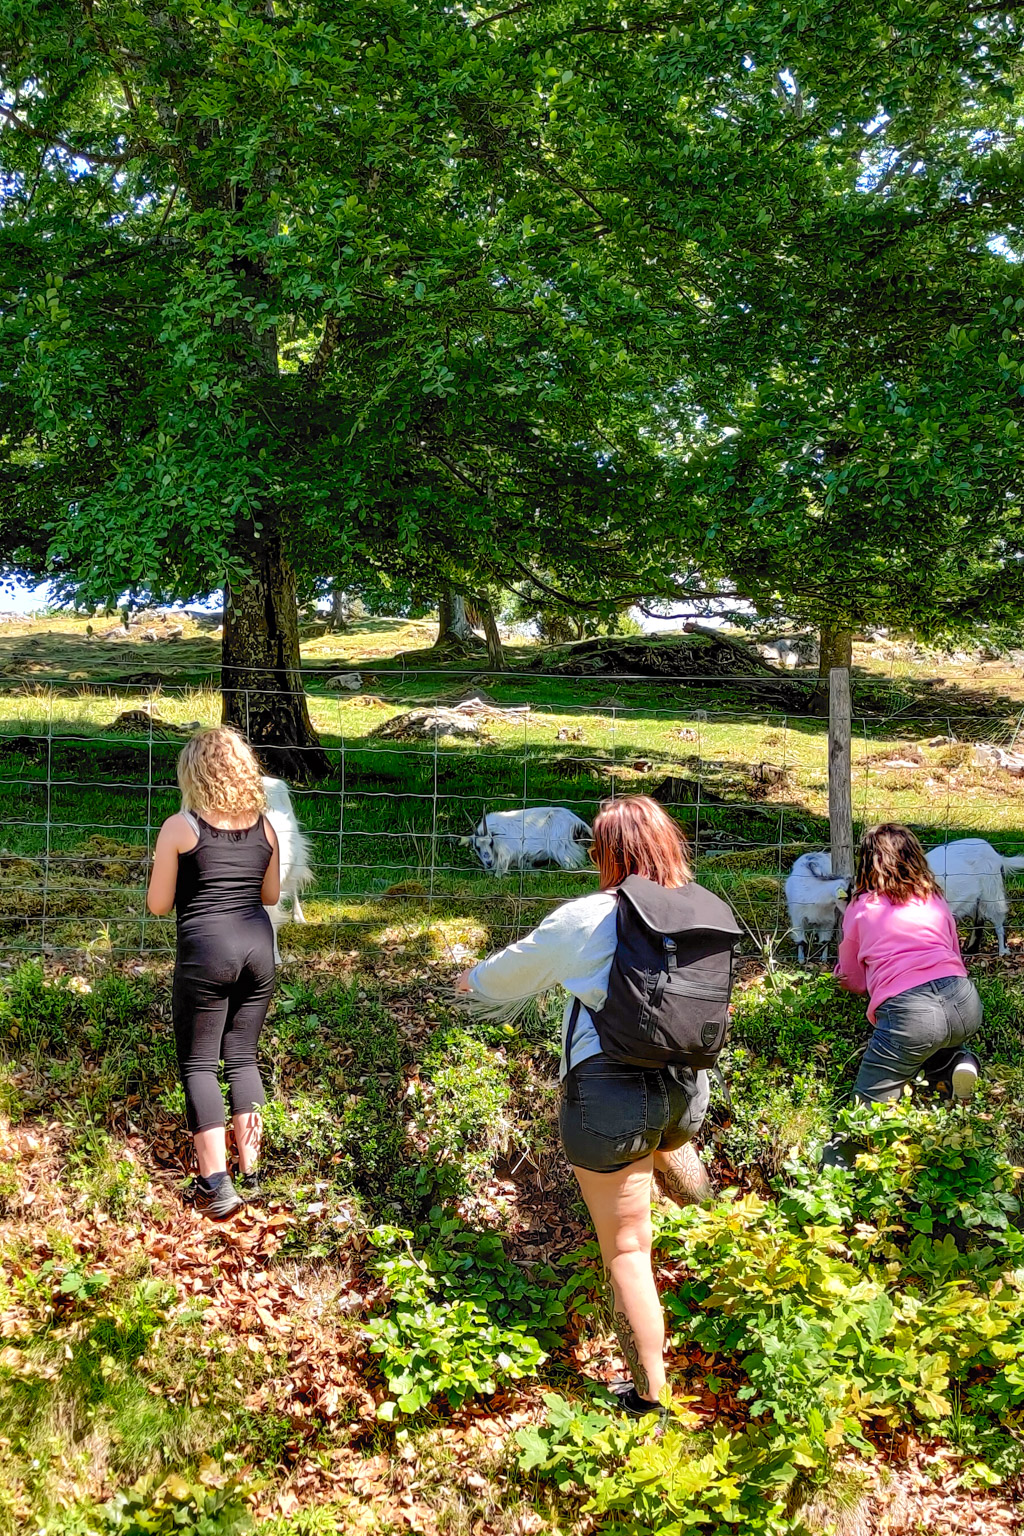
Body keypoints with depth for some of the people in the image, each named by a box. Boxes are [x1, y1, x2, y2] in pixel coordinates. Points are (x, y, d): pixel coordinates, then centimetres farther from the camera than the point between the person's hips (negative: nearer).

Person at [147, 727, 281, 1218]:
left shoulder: (179, 828, -5)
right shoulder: (264, 826, 8)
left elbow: (158, 905, 0)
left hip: (205, 950, -4)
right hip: (257, 945, 5)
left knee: (197, 1063, 5)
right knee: (242, 1057, 16)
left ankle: (215, 1186, 0)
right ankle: (250, 1173, 19)